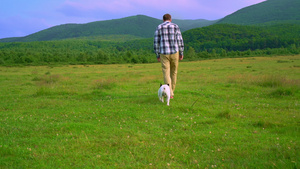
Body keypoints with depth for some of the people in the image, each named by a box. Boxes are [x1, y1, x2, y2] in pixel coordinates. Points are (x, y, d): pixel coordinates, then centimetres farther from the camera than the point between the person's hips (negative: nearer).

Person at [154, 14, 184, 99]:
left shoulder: (159, 27, 2)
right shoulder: (175, 26, 1)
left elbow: (156, 43, 2)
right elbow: (180, 41, -3)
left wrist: (157, 56, 10)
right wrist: (181, 53, 5)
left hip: (164, 53, 0)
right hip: (174, 52, 1)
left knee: (166, 74, 0)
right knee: (173, 72, 19)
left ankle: (170, 94, -11)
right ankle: (171, 91, 29)